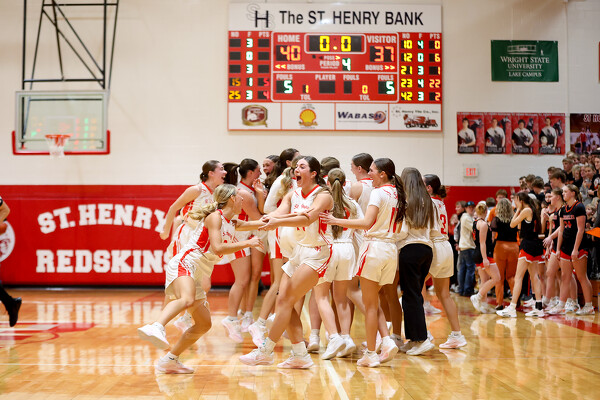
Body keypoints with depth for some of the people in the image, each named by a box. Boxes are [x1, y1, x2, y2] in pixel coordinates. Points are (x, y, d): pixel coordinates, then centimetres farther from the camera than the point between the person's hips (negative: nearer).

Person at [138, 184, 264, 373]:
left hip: (197, 277, 10)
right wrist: (247, 243, -13)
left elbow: (260, 224, 38)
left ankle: (169, 361, 18)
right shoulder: (215, 217, -5)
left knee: (204, 324, 11)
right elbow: (217, 248, -18)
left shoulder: (232, 224, 20)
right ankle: (156, 328, -63)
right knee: (187, 300, -40)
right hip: (184, 263, -10)